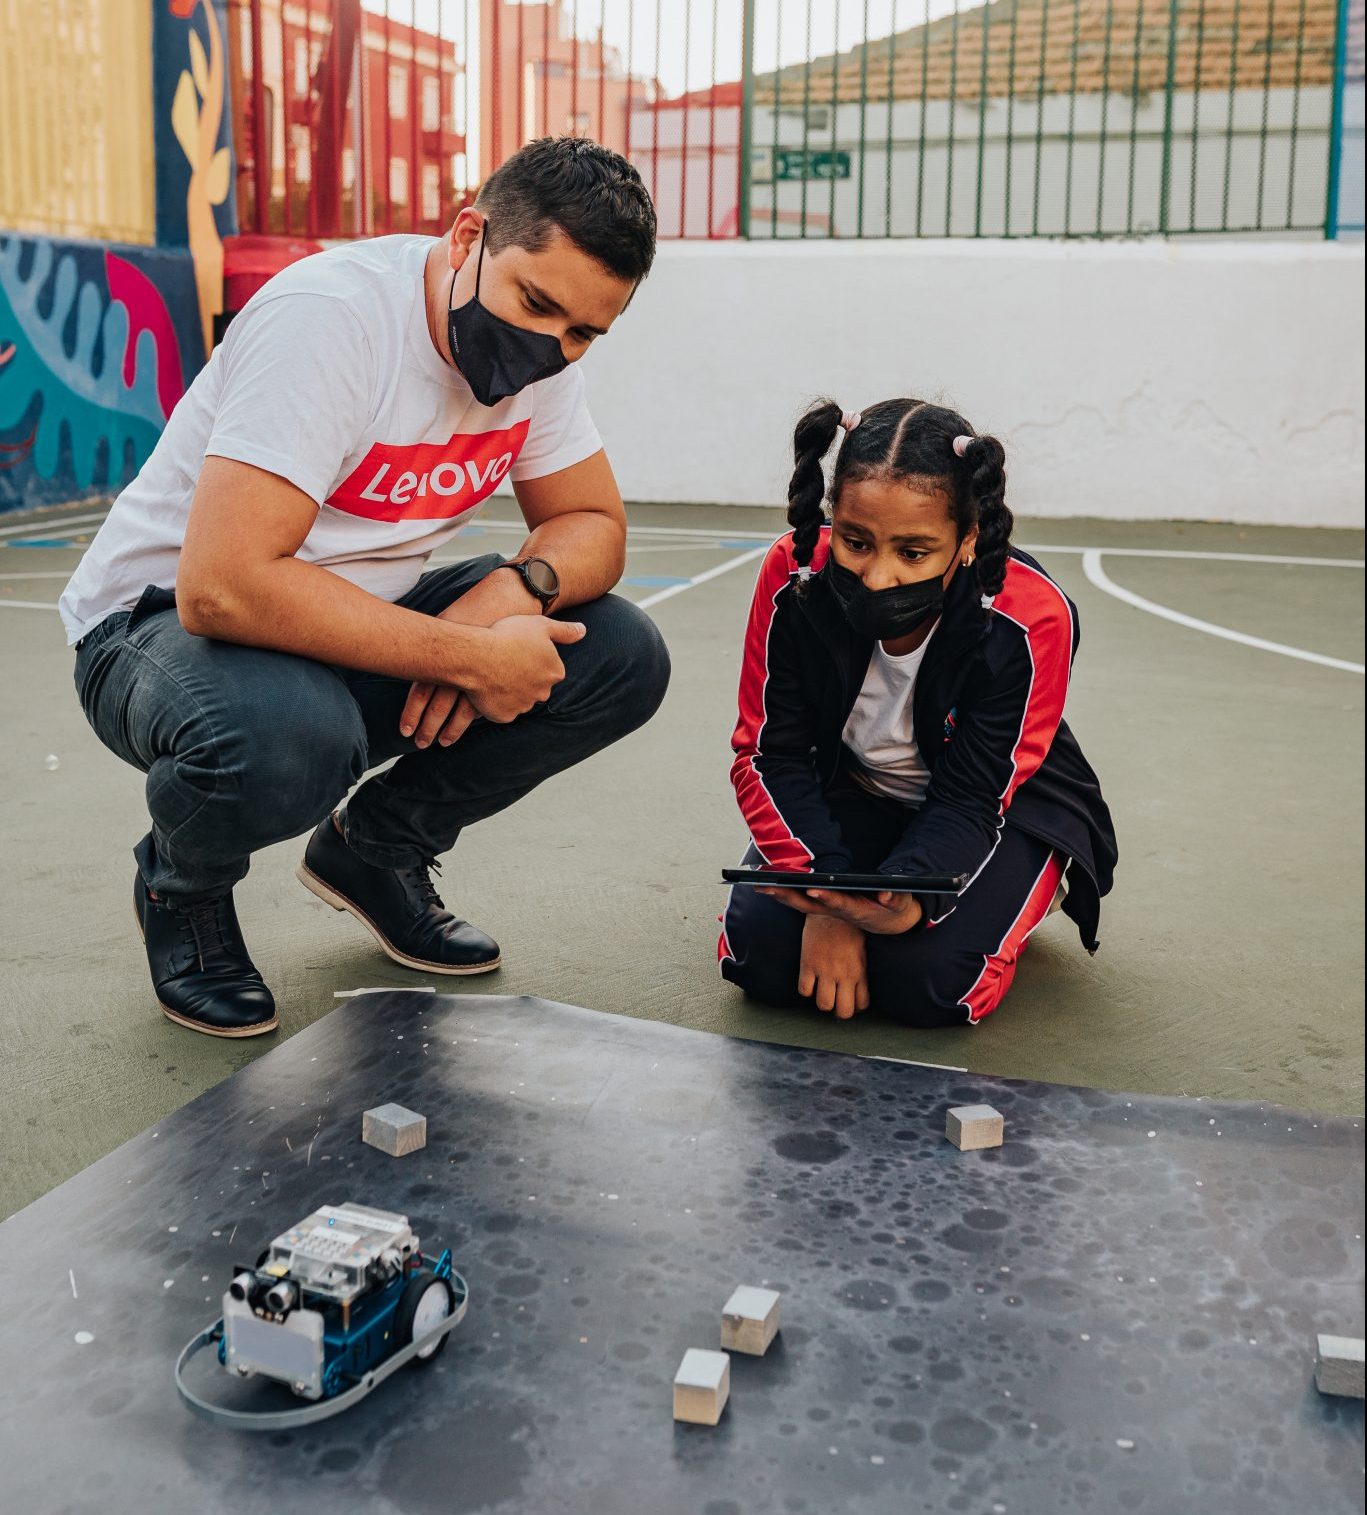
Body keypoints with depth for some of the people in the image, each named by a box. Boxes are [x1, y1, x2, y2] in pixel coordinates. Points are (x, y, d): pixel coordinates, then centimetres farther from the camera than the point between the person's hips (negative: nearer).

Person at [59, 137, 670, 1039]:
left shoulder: (541, 343, -5)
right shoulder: (330, 317, -29)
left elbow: (593, 524, 2)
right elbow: (223, 587, -37)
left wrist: (515, 590, -23)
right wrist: (470, 656, -32)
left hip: (365, 626, 7)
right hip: (162, 621, -6)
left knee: (623, 660, -11)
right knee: (283, 737, -41)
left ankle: (377, 848, 9)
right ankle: (183, 885, -2)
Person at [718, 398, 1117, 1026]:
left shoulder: (1032, 618, -29)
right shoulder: (794, 574, -24)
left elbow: (971, 800, -24)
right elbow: (770, 754, -16)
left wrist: (907, 895, -46)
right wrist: (826, 897, -30)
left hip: (1005, 807, -2)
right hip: (851, 793, 2)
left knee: (927, 982, -27)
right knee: (759, 951, -21)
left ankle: (1034, 885, 6)